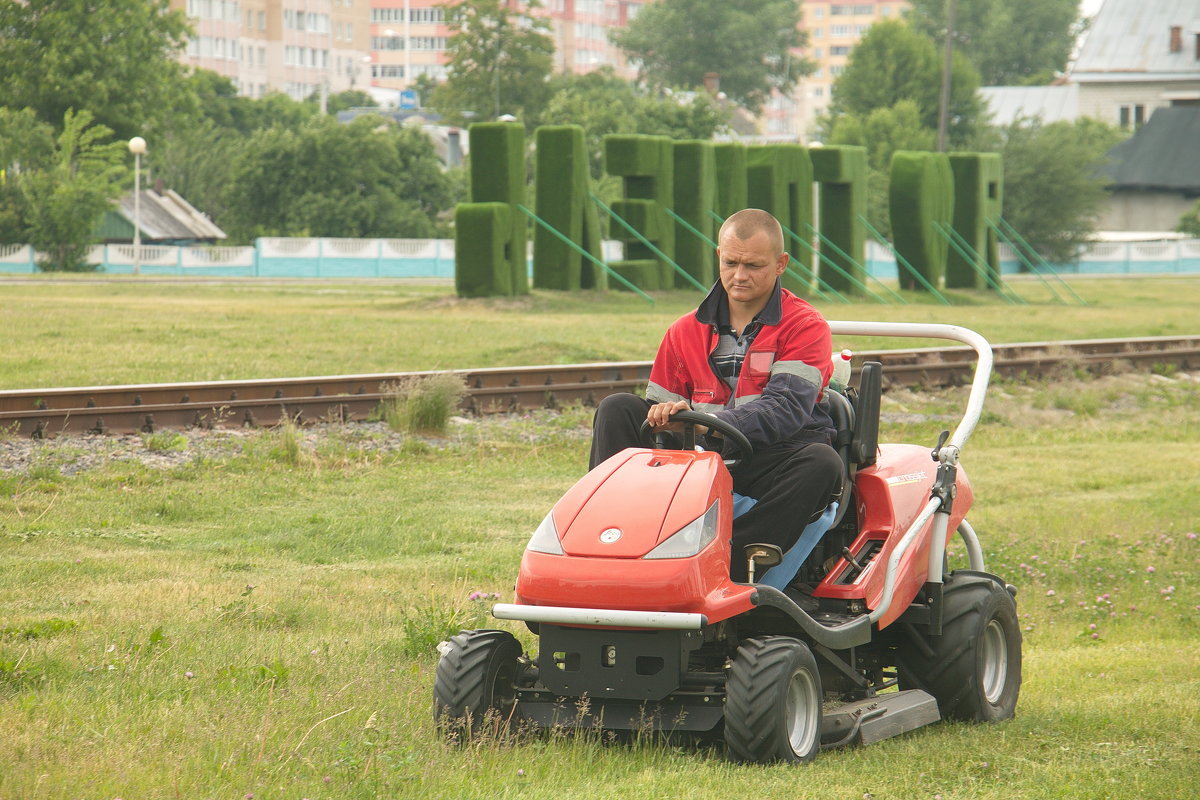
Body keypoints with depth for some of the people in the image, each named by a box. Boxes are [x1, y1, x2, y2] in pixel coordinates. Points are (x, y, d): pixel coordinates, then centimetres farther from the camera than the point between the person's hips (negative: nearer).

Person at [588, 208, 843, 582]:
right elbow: (660, 410, 15)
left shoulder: (806, 327, 0)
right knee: (617, 409, -12)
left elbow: (786, 408, -16)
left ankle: (725, 571, -47)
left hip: (775, 461, -4)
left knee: (822, 463, -37)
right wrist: (662, 419, -12)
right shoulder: (686, 332, 16)